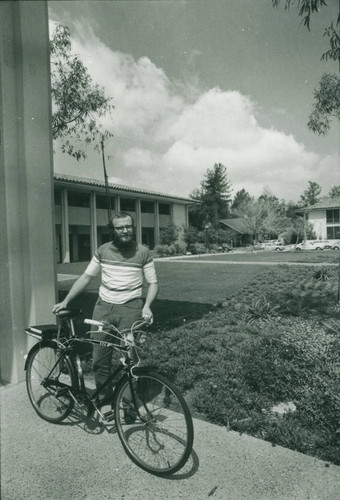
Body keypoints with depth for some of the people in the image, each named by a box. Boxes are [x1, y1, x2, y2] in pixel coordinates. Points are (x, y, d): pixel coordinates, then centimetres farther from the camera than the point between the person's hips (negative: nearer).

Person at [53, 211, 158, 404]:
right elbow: (86, 277, 11)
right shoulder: (103, 250, 6)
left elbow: (153, 283, 1)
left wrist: (147, 306, -15)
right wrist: (65, 301, 6)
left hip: (130, 309, -2)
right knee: (100, 357, 5)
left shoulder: (143, 252, -1)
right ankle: (103, 394, 27)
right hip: (103, 307, 3)